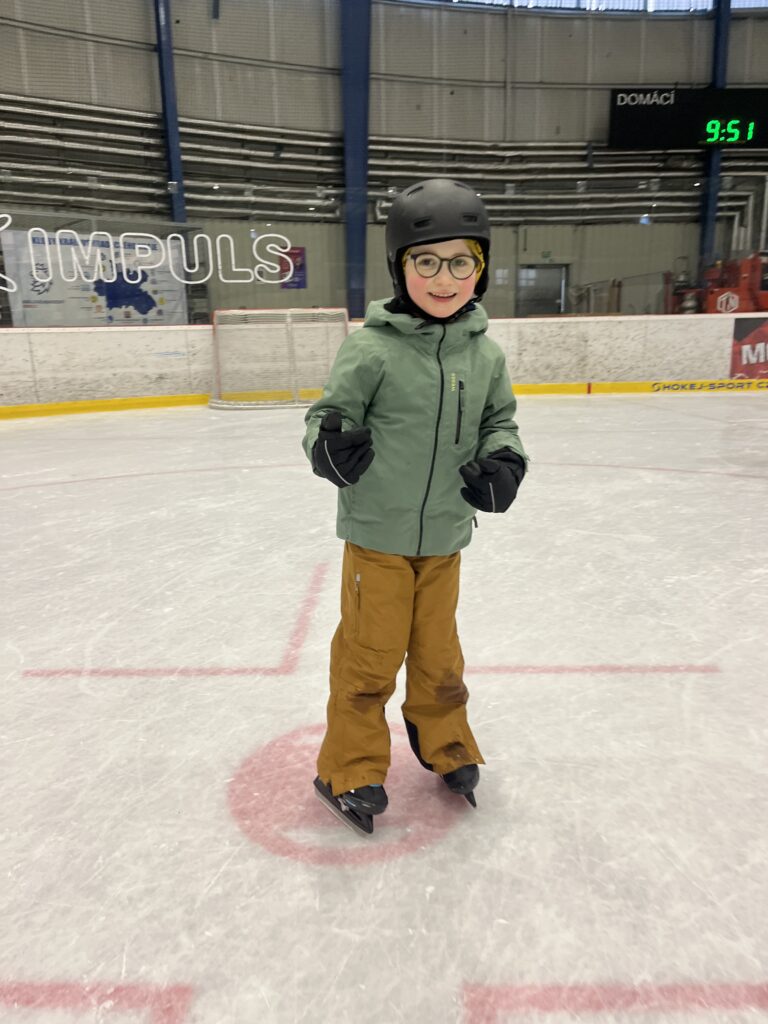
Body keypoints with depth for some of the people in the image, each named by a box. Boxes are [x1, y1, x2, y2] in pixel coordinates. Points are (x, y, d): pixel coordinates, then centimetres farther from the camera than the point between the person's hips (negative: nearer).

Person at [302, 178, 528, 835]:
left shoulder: (485, 355, 0)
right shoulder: (372, 349, -14)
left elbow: (499, 421, 13)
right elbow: (333, 411, -7)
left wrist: (503, 462, -6)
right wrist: (329, 444, -30)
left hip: (445, 538, 4)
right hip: (376, 536, -4)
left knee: (438, 652, 19)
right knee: (370, 655, 8)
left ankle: (445, 747, 44)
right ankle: (351, 769, 30)